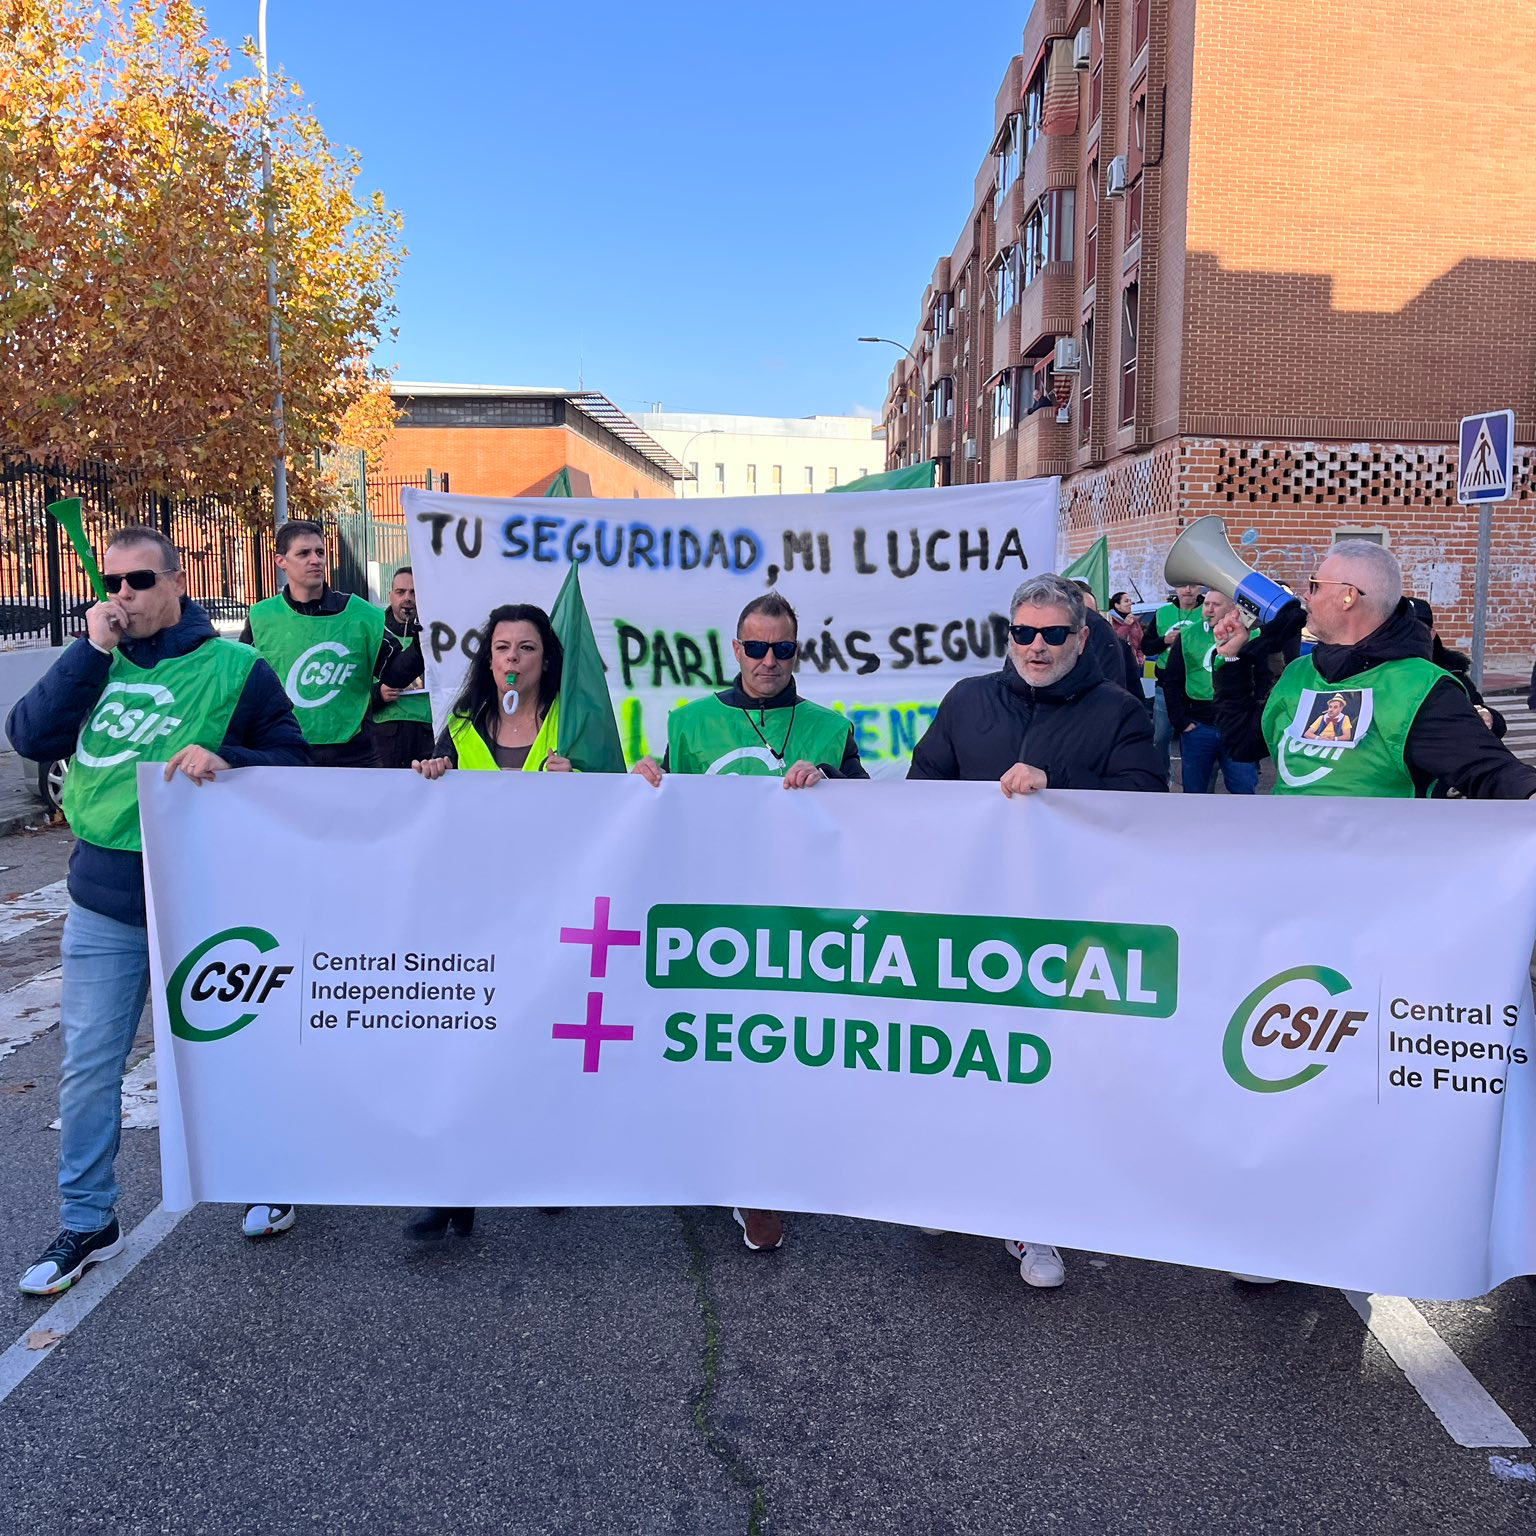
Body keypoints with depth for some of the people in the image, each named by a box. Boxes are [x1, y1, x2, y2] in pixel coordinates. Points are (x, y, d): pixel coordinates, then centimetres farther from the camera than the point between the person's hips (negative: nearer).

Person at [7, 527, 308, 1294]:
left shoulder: (234, 667, -6)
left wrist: (226, 759, -25)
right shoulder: (95, 661, 5)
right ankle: (87, 1223, 24)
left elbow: (292, 762, -6)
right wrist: (92, 650, -15)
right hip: (102, 904, 3)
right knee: (87, 1065, 8)